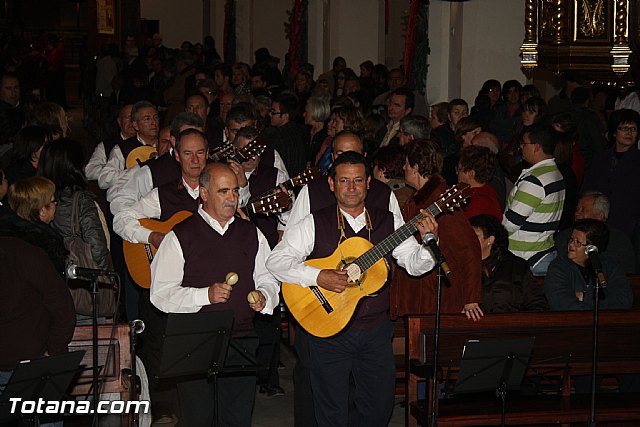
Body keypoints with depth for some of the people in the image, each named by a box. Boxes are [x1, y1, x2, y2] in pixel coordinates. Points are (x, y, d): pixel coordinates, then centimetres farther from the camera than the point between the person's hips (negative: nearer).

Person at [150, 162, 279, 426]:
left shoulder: (251, 234, 14)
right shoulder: (181, 236, -1)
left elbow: (268, 279, 19)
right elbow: (160, 294, -7)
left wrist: (264, 297, -4)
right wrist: (205, 295, -18)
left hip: (242, 342, 4)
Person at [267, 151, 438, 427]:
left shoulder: (387, 223, 5)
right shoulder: (314, 224, -5)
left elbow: (415, 264, 3)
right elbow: (276, 261, -11)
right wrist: (317, 277, -23)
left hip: (375, 331, 3)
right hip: (328, 331, -3)